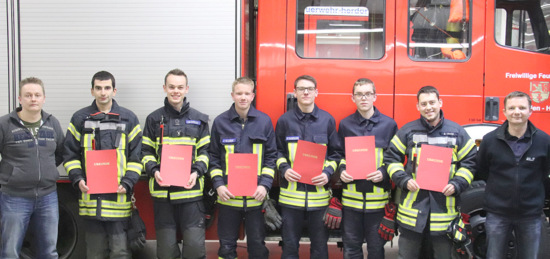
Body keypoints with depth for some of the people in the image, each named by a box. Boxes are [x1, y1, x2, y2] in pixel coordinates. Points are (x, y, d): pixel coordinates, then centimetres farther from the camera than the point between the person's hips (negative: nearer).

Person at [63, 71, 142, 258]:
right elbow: (70, 154, 10)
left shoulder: (128, 118, 7)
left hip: (119, 197, -1)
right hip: (90, 197, 1)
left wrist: (127, 183, -9)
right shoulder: (80, 118, 10)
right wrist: (78, 179, -7)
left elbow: (136, 156, 5)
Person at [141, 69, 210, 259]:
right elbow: (146, 151, 9)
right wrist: (154, 171, -11)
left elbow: (205, 151, 8)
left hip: (191, 190, 0)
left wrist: (197, 172, -10)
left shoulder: (199, 119, 8)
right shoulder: (154, 119, 8)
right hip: (162, 191, 1)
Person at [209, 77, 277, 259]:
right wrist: (218, 184, -6)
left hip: (256, 196, 0)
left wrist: (265, 185, -7)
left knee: (257, 244, 10)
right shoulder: (220, 122, 3)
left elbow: (271, 156, 4)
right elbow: (214, 157, 6)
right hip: (228, 195, 0)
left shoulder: (264, 121, 2)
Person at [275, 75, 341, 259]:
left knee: (320, 243, 9)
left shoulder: (327, 120, 5)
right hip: (291, 193, 0)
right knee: (290, 244, 8)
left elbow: (335, 153, 8)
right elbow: (277, 152, 10)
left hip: (319, 192, 0)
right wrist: (284, 169, -9)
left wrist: (328, 173, -9)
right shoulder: (285, 120, 4)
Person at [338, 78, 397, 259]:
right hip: (351, 196, 1)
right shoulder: (345, 125, 7)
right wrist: (341, 170, -6)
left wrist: (383, 173, -13)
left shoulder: (389, 125, 3)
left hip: (379, 196, -1)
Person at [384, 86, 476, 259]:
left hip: (444, 209, 0)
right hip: (412, 207, 0)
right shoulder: (407, 131, 4)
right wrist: (404, 180, -8)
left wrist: (456, 184, -8)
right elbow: (392, 158, 7)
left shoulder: (457, 132, 5)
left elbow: (469, 163, 8)